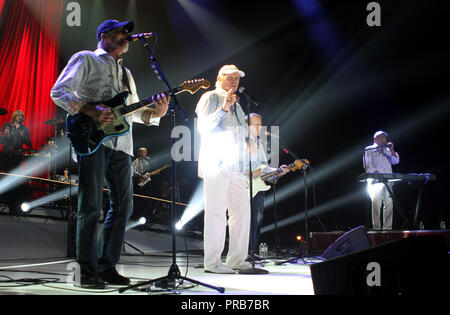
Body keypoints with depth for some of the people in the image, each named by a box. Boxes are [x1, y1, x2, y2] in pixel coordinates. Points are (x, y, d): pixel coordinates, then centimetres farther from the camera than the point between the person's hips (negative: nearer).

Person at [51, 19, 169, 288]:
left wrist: (156, 113, 4)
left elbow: (134, 112, 25)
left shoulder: (126, 73, 28)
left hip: (121, 144, 7)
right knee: (91, 204, -8)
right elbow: (59, 92, -3)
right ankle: (88, 271, -2)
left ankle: (107, 266, 12)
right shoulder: (86, 59, 7)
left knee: (123, 205, 4)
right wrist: (92, 111, -16)